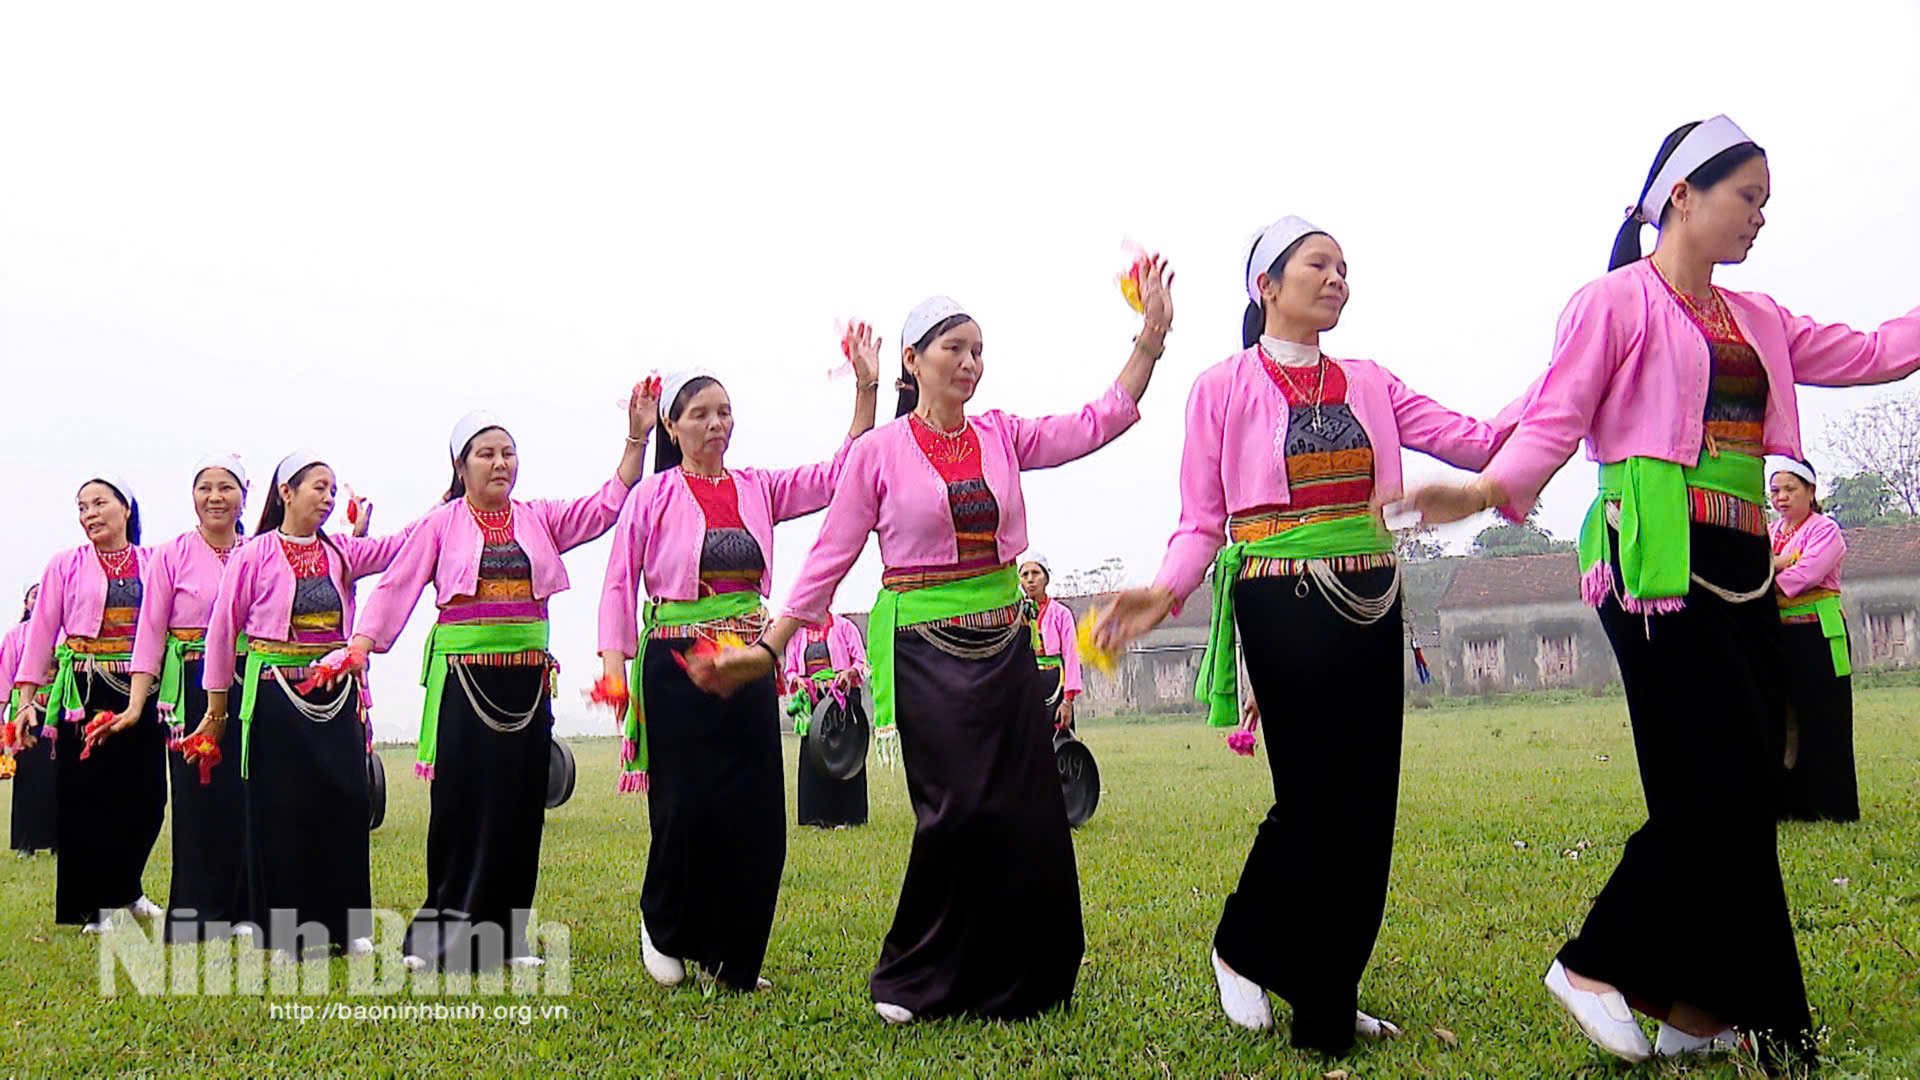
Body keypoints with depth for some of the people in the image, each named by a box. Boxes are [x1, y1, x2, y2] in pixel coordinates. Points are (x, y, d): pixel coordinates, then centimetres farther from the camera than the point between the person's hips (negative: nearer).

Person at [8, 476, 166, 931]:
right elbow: (41, 634, 3)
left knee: (146, 798, 1)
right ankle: (96, 904, 14)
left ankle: (124, 886, 26)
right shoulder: (66, 565, 5)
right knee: (84, 796, -1)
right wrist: (26, 701, -3)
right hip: (83, 692, -1)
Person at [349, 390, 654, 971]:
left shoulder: (540, 518, 10)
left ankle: (503, 935, 13)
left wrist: (636, 439, -7)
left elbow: (607, 506, 2)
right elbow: (396, 584, -1)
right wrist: (359, 645, -12)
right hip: (462, 675, -3)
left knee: (519, 803, 4)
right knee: (459, 802, -2)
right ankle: (442, 933, 9)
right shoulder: (441, 523, 3)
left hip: (526, 676, 3)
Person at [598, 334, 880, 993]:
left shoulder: (758, 490, 9)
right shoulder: (652, 497, -1)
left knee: (757, 814, 2)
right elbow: (620, 581, -3)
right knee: (688, 807, -5)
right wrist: (613, 659, -14)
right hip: (675, 666, -4)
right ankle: (663, 927, 23)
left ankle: (733, 959, 17)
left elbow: (837, 475, 3)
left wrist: (866, 389, -5)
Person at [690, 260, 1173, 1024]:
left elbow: (1100, 422, 1)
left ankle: (1013, 980, 18)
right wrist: (768, 648, -3)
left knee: (1027, 811, 1)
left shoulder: (1001, 436, 8)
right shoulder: (878, 452, -1)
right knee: (963, 807, -12)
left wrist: (1151, 334, -6)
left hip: (1002, 640, 4)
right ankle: (915, 981, 7)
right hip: (924, 644, -4)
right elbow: (830, 557, 0)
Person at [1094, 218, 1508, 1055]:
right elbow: (1201, 524, -2)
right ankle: (1243, 949, 19)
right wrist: (1166, 591, -21)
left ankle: (1328, 1006, 19)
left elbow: (1479, 443, 6)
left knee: (1367, 806, 6)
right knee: (1314, 798, -7)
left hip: (1369, 604, 5)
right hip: (1282, 606, -5)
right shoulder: (1223, 388, 0)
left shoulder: (1367, 382, 13)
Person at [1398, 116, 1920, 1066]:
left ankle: (1696, 1008, 12)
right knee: (1728, 781, -13)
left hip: (1742, 571, 8)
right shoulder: (1618, 301, -1)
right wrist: (1489, 490, -25)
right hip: (1659, 564, -8)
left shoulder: (1755, 320, 21)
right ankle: (1595, 964, -2)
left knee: (1741, 791, 4)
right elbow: (1552, 422, -8)